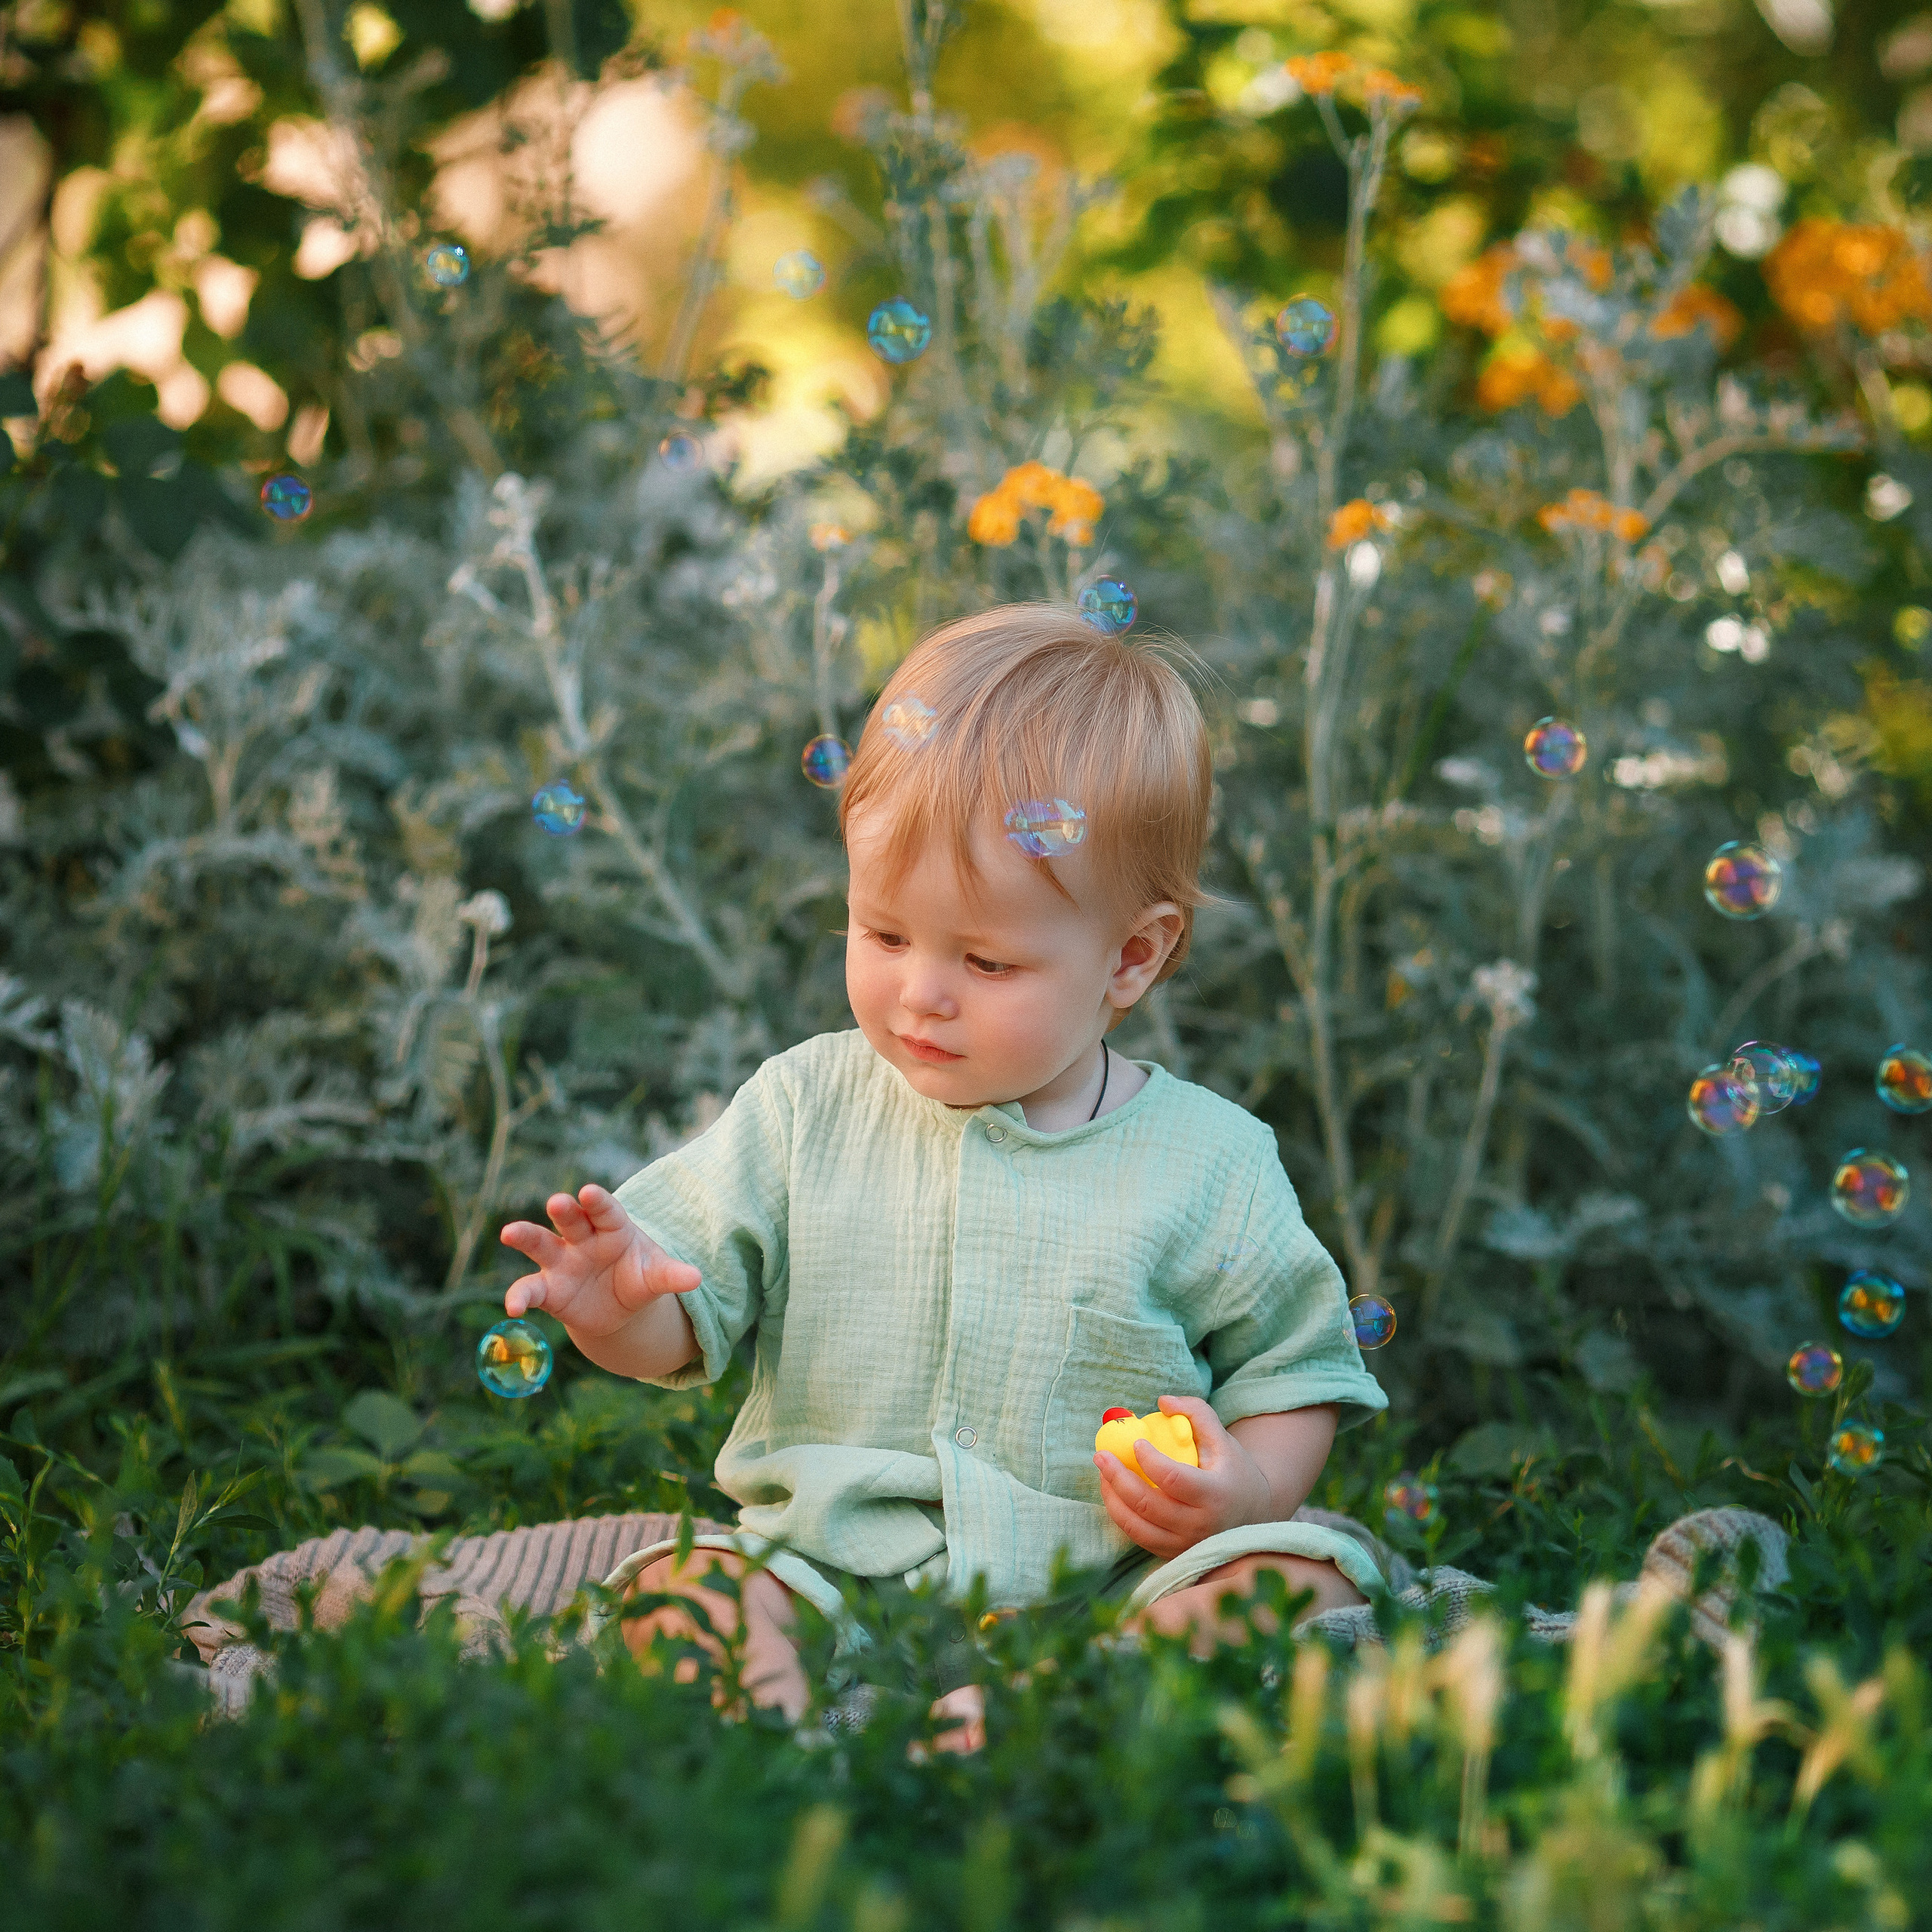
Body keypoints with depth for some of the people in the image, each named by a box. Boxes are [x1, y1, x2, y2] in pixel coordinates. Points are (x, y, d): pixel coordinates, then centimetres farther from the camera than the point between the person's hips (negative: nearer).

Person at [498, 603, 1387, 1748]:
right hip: (829, 1568, 1)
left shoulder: (1207, 1164, 0)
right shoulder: (806, 1107, 5)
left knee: (1307, 1579, -27)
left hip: (1110, 1586, -1)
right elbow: (687, 1324, 6)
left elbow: (1300, 1368, 8)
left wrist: (1245, 1491, -12)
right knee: (680, 1589, -24)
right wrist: (624, 1308, -17)